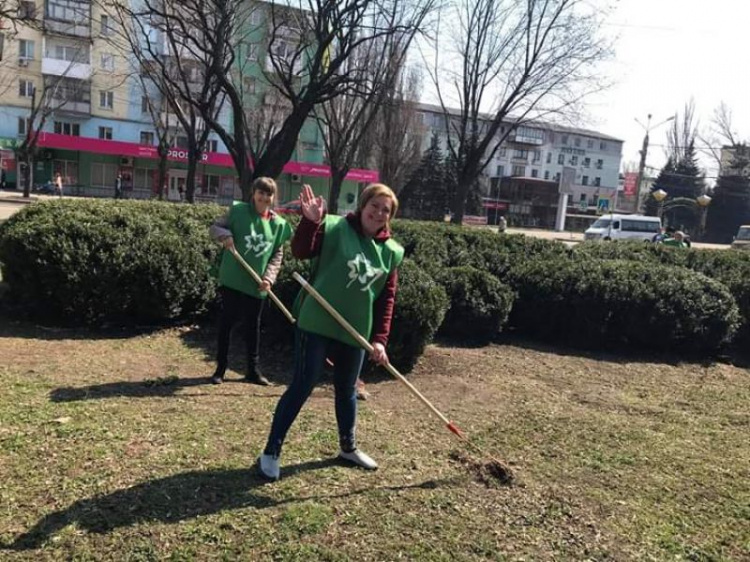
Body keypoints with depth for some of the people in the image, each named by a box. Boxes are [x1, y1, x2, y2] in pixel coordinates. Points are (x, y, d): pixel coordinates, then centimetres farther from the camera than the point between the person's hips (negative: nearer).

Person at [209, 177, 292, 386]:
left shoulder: (278, 224, 2)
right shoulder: (238, 211, -5)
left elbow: (277, 255, 5)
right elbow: (215, 227, 0)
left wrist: (269, 277, -8)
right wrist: (225, 234, -22)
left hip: (256, 285, 2)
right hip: (232, 279, -2)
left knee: (253, 327, 12)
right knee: (226, 323, 7)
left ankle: (253, 370, 24)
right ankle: (220, 368, 20)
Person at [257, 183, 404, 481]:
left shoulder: (392, 252, 5)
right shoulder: (335, 228, -8)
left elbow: (387, 299, 5)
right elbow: (301, 251, -19)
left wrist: (380, 338, -2)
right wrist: (311, 221, -35)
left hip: (356, 332, 5)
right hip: (317, 324, -5)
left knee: (347, 390, 19)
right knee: (301, 387, -2)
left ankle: (348, 447, 39)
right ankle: (271, 453, 11)